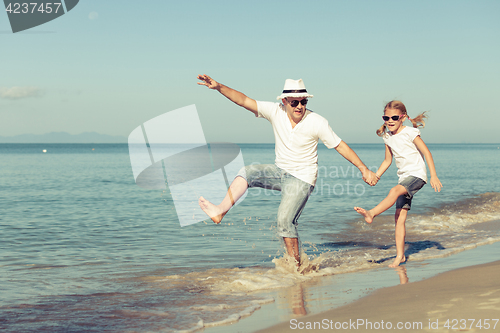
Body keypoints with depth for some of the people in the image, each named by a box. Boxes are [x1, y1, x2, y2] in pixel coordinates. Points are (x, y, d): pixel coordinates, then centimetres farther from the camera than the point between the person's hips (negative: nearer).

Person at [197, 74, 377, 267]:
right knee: (247, 173, -12)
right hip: (279, 171, 5)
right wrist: (218, 87, -27)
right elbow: (243, 100, -15)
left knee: (285, 220, -13)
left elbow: (340, 146, -10)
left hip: (302, 178, -5)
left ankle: (296, 263, 0)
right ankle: (220, 211, -14)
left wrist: (364, 169, -10)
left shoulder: (317, 122, -17)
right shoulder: (276, 112, -10)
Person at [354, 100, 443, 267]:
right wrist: (375, 176, 6)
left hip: (417, 175, -6)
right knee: (400, 217, -2)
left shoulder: (410, 133, -8)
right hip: (404, 178, 6)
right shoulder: (388, 137, 10)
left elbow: (426, 152, -8)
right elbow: (387, 161, 19)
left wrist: (434, 176, -14)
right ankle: (400, 255, -1)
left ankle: (371, 214, -49)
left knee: (395, 191, -36)